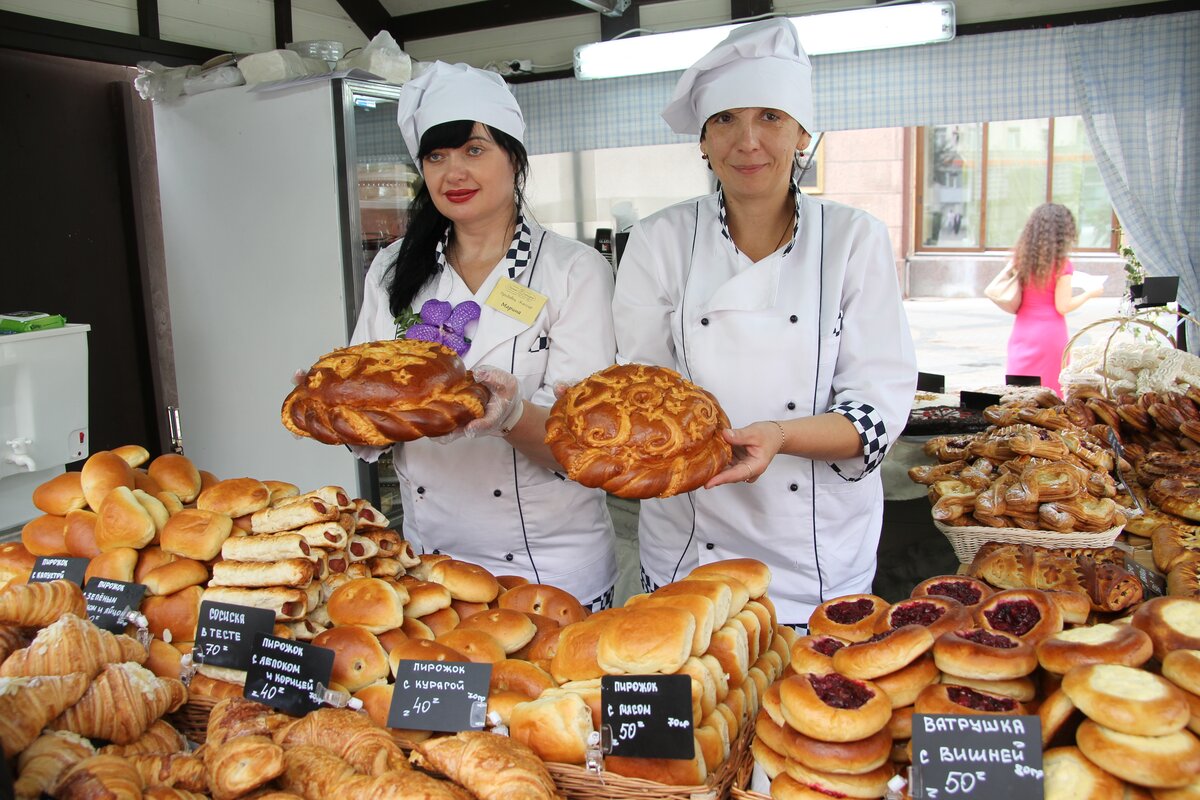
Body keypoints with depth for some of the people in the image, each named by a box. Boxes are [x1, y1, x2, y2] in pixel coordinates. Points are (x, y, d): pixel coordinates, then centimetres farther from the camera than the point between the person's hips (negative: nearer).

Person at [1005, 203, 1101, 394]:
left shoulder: (1021, 257, 2)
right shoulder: (1061, 264, -12)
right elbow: (1063, 306, -12)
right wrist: (1089, 293, 1)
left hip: (1022, 331, 5)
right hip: (1050, 333, -5)